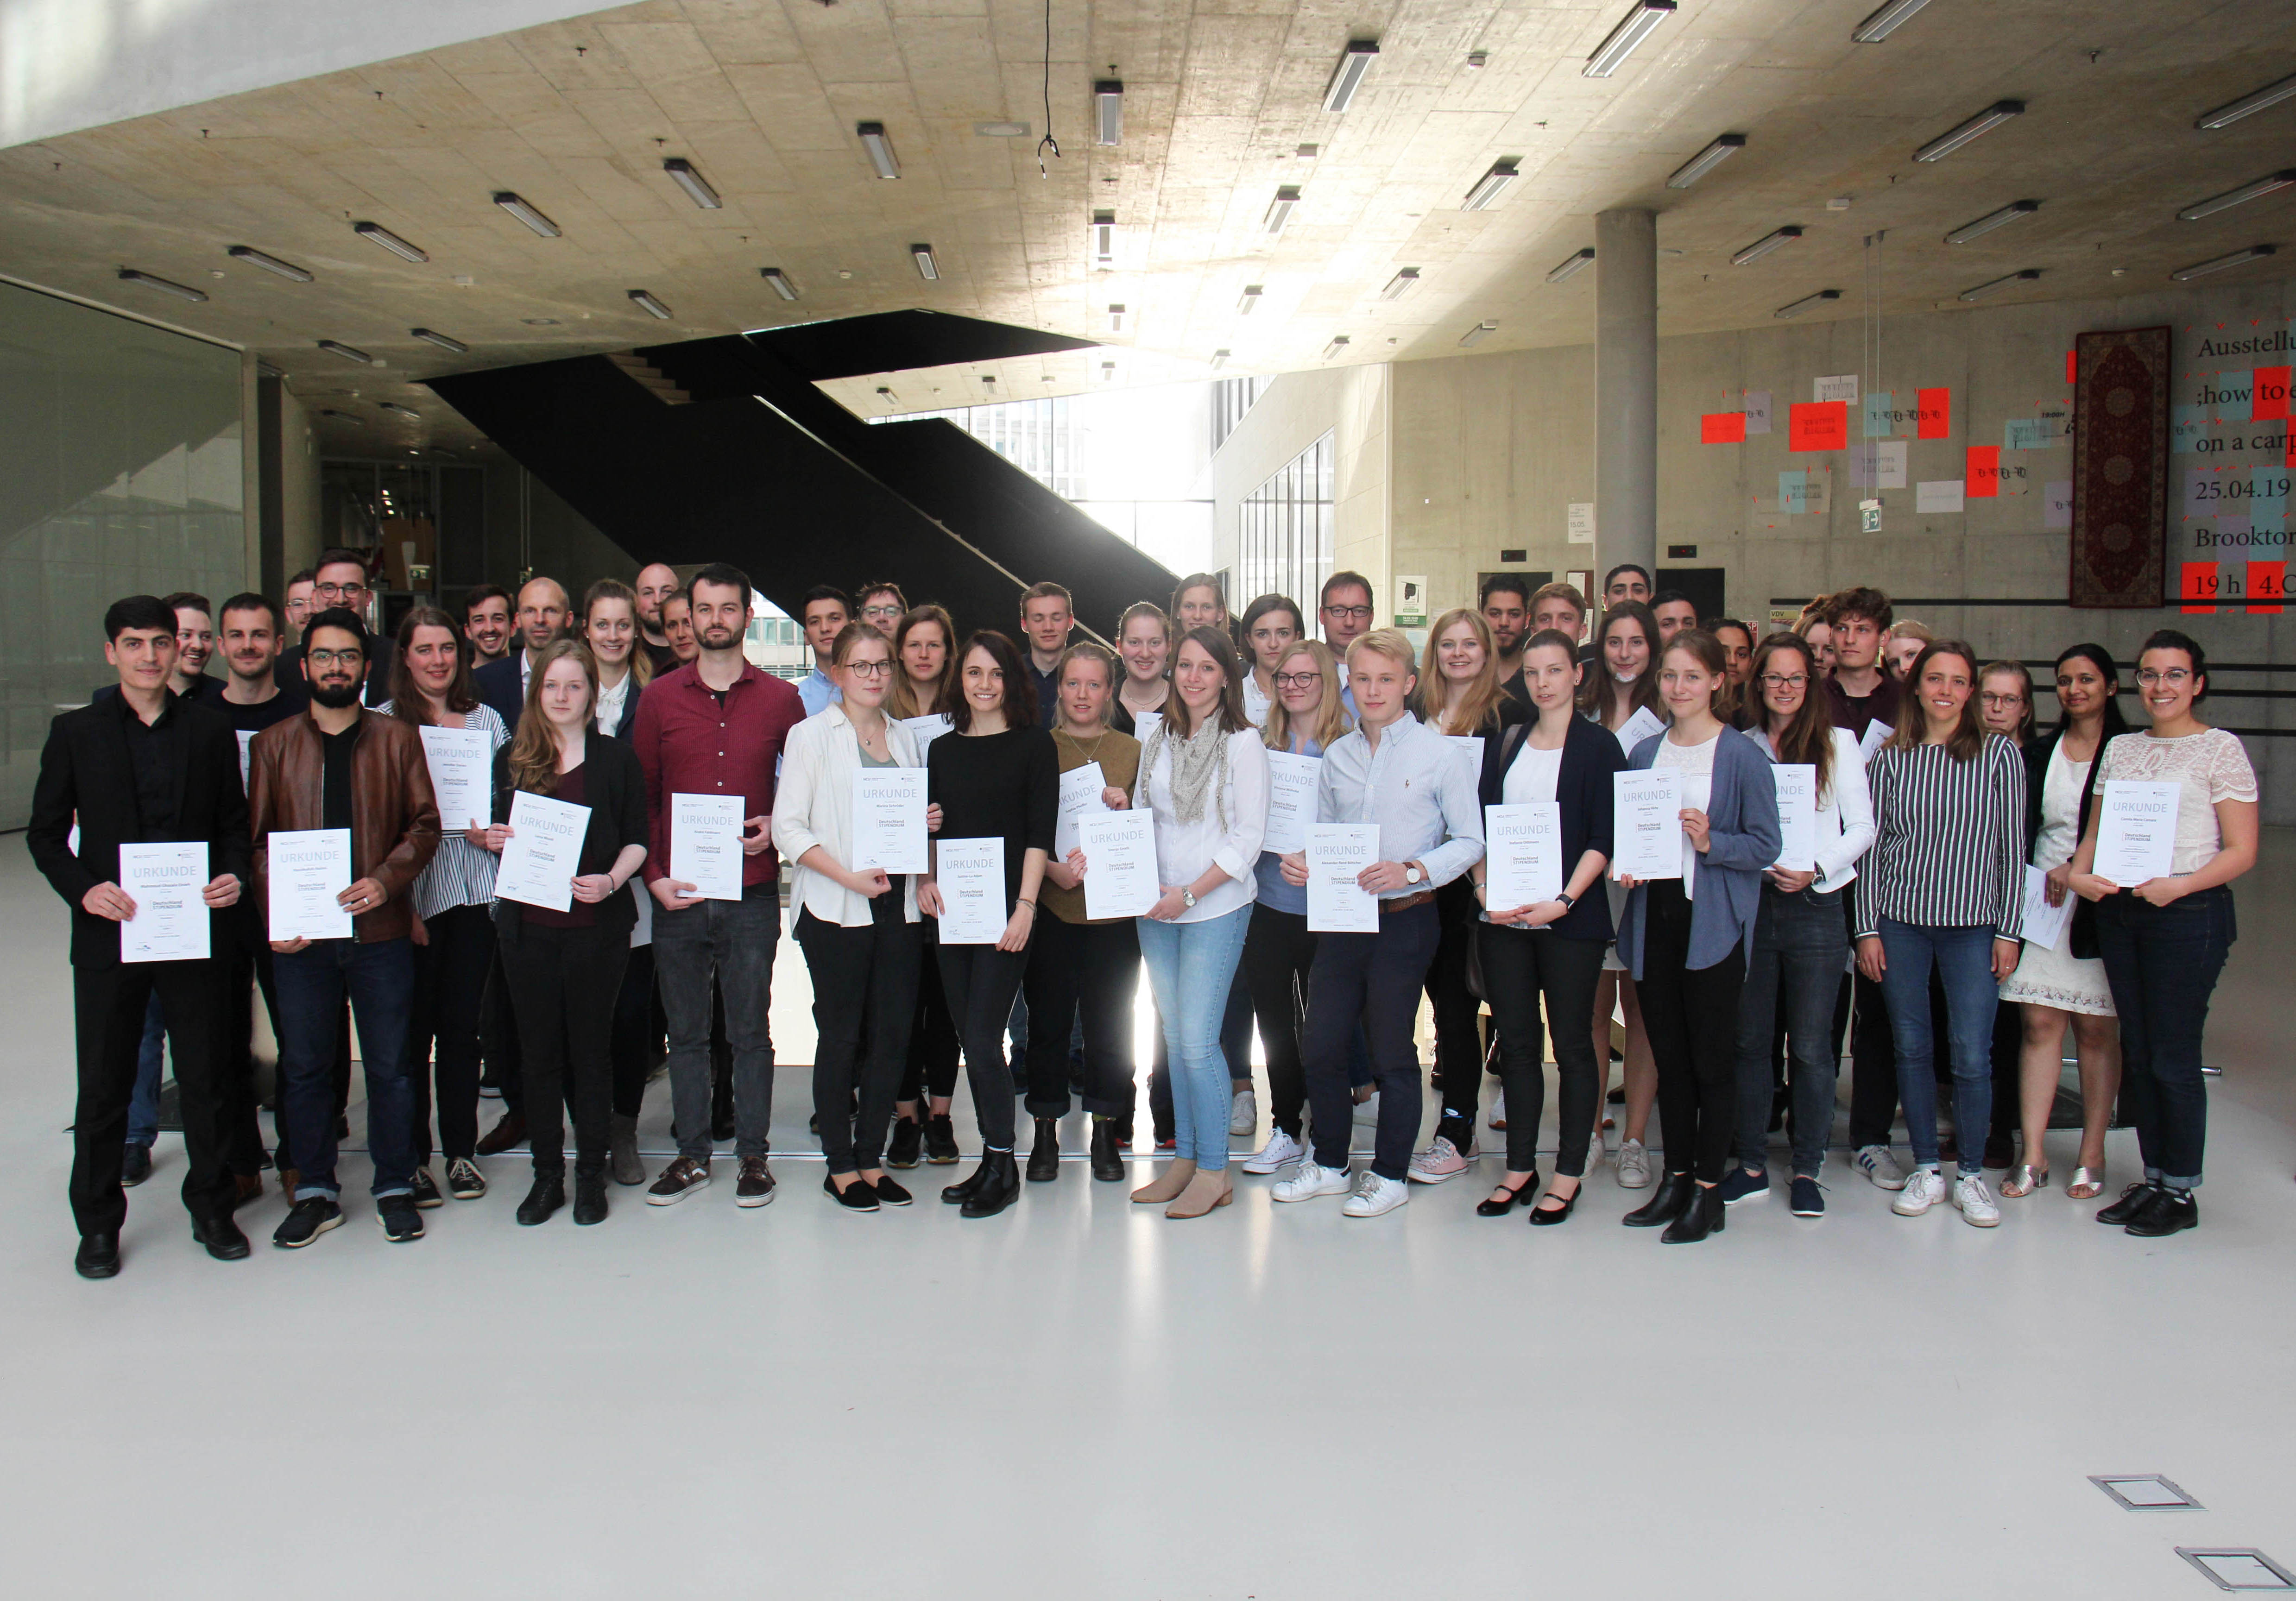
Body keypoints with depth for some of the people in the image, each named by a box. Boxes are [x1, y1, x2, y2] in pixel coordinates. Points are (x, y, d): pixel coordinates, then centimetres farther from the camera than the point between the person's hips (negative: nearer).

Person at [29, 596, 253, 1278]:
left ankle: (212, 1208, 24)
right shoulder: (76, 733, 3)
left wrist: (234, 875, -9)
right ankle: (98, 1223, 22)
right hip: (108, 933, -1)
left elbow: (234, 823, 10)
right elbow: (46, 833, 3)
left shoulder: (210, 730, 6)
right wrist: (84, 890, -13)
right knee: (104, 1085, 8)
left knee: (207, 1078, 8)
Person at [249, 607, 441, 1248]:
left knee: (389, 1065, 5)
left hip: (381, 929, -1)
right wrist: (274, 913, -8)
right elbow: (257, 838, 6)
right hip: (299, 933, 1)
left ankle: (395, 1187, 18)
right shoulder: (273, 744, 8)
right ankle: (315, 1191, 21)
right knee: (304, 1065, 8)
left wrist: (386, 880, -14)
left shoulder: (397, 739, 6)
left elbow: (425, 825, 3)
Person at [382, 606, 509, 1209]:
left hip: (474, 891, 3)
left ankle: (461, 1150, 18)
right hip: (409, 894, -3)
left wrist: (494, 833, -6)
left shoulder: (486, 720, 10)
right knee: (413, 1026, 1)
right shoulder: (384, 721, 0)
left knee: (462, 1023, 8)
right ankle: (411, 1157, 12)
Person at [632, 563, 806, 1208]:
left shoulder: (780, 700, 4)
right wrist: (654, 875, -3)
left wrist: (777, 825, -7)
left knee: (751, 1032, 5)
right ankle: (692, 1155, 21)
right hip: (677, 894, 1)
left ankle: (753, 1155, 17)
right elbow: (641, 794, 7)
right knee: (685, 1030, 9)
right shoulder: (659, 697, 6)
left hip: (751, 893, -1)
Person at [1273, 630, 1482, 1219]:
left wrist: (1412, 871, -19)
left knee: (1392, 1052, 5)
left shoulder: (1437, 754, -6)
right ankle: (1329, 1163, 27)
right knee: (1320, 1047, 8)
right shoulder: (1338, 755, 9)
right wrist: (1301, 861, -4)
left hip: (1404, 920, -5)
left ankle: (1390, 1174, 21)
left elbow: (1471, 841, -7)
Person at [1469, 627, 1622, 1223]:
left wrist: (1563, 901, -19)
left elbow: (1602, 839, -8)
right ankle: (1520, 1165, 19)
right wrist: (1485, 892, -5)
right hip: (1503, 918, 4)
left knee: (1572, 1044, 2)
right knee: (1515, 1041, 9)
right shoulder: (1508, 744, 13)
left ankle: (1569, 1174, 11)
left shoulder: (1599, 748, -1)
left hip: (1569, 918, -4)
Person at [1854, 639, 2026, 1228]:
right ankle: (1926, 1169, 21)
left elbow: (2012, 848, 2)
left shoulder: (1999, 755, 1)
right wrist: (1867, 928, 1)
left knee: (1973, 1056, -3)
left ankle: (1971, 1174, 14)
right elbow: (1874, 847, 5)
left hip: (1973, 925, -1)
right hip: (1901, 921, 2)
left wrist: (2009, 931, -1)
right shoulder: (1889, 758, 4)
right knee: (1912, 1048, 7)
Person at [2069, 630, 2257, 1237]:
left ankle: (2181, 1192, 10)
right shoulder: (2121, 749, 13)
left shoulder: (2221, 749, -3)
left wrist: (2180, 886, -22)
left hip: (2189, 914, -5)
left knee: (2173, 1055, -2)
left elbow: (2241, 851, -7)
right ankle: (2152, 1178, 22)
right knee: (2137, 1051, 10)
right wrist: (2080, 873, -4)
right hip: (2118, 911, 6)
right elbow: (2095, 830, 16)